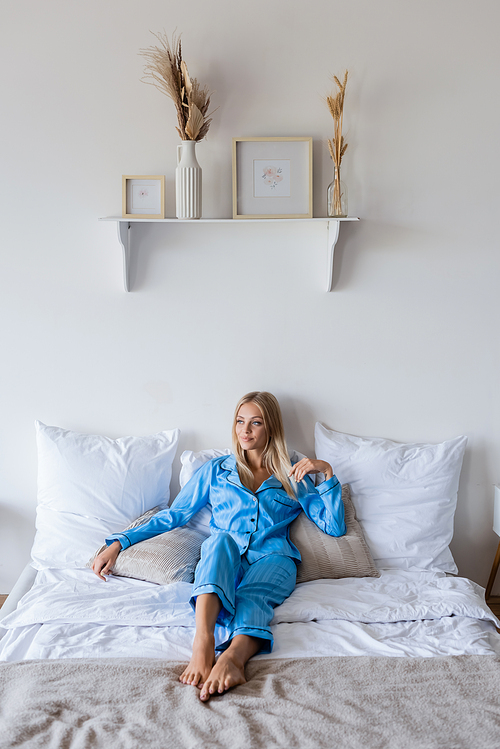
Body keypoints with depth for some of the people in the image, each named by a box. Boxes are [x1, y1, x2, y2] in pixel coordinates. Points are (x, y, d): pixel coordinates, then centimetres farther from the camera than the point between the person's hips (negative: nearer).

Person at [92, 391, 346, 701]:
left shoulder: (293, 478, 21)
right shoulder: (217, 470, 23)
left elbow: (335, 526, 14)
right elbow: (174, 515, 20)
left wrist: (327, 472, 3)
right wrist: (120, 542, 11)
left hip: (272, 561, 0)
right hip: (222, 561, 0)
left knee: (252, 598, -36)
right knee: (222, 539, -37)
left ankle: (233, 656, -68)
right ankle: (203, 643, -58)